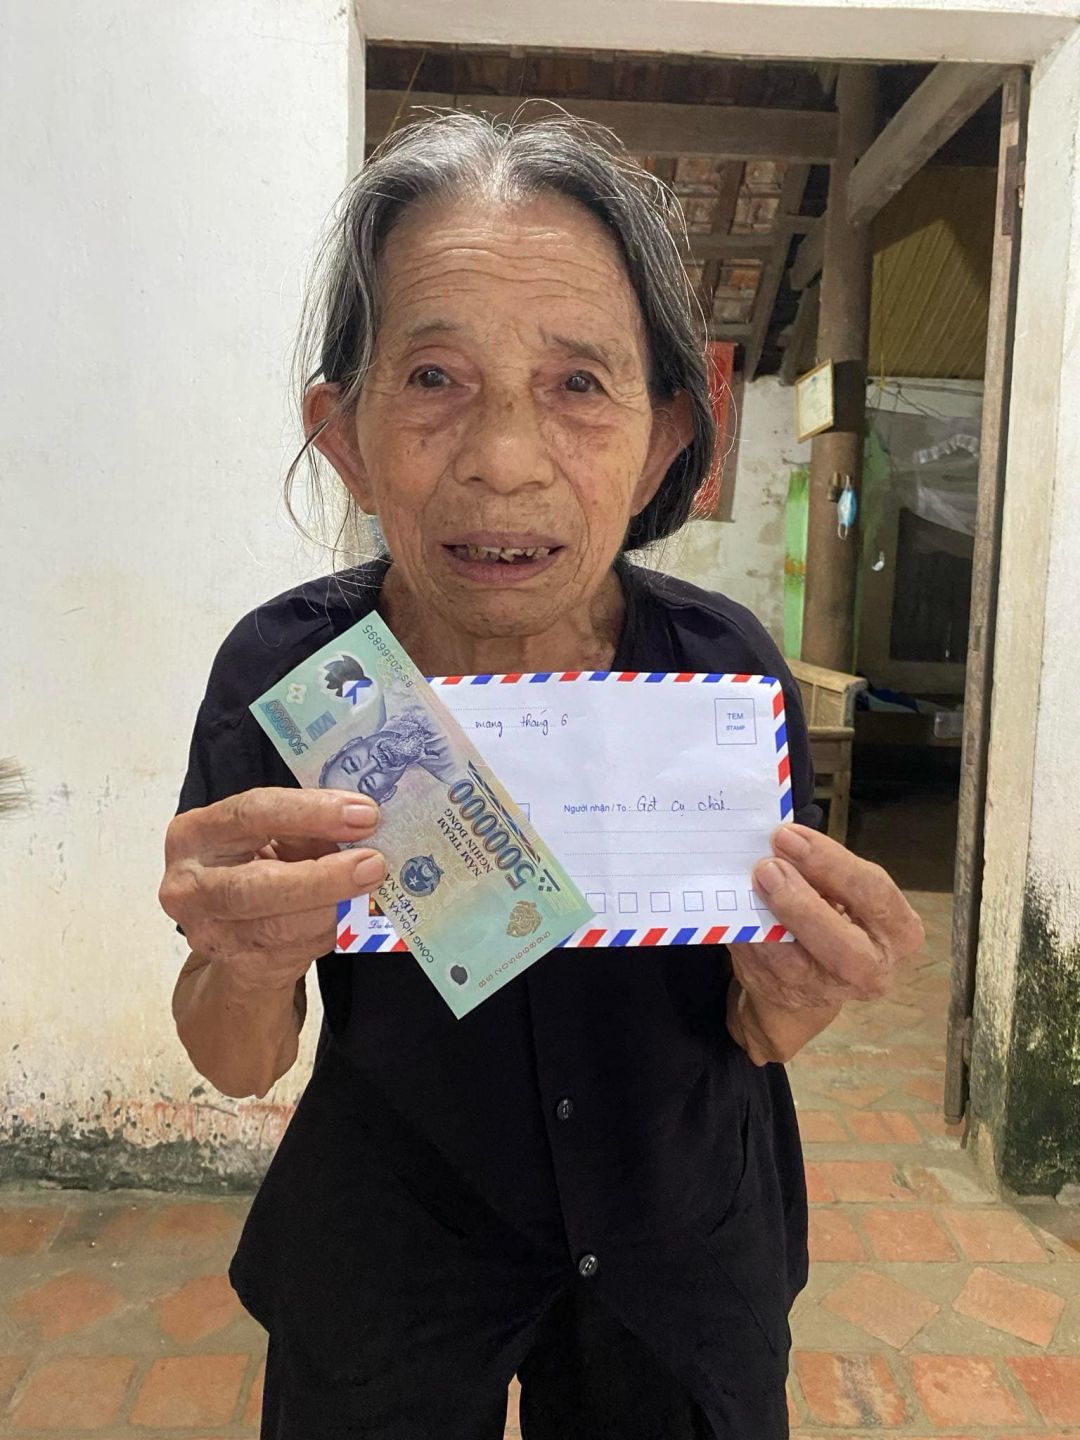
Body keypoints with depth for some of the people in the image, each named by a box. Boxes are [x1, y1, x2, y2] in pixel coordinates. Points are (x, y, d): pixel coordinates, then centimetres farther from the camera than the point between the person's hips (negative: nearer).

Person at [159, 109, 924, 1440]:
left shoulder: (729, 669, -22)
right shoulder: (282, 670, -23)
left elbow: (755, 1037, -8)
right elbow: (239, 1068, -12)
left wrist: (794, 991, -31)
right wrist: (244, 965, -34)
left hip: (679, 1250, 1)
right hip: (383, 1253, 0)